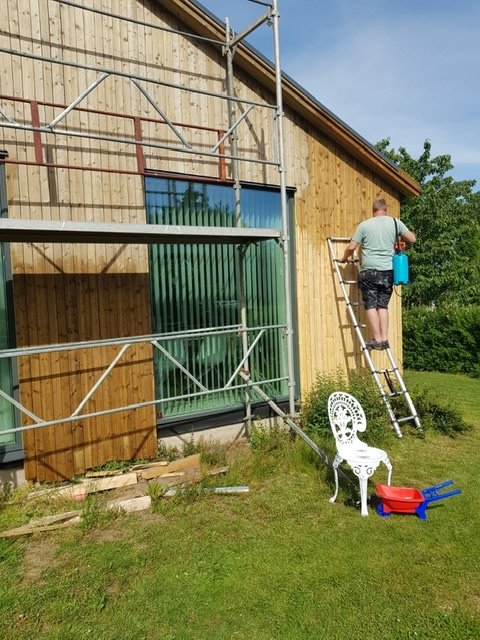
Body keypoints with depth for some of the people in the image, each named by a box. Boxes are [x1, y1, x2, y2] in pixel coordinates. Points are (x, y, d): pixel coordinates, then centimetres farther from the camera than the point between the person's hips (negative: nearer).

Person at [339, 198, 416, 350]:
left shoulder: (364, 225, 1)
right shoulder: (395, 222, 7)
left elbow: (351, 247, 2)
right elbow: (412, 239, 11)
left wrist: (344, 258, 21)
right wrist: (400, 236, 31)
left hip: (369, 270, -3)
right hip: (388, 271, 3)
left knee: (371, 305, 0)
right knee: (383, 305, 9)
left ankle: (377, 339, -4)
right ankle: (384, 339, 6)